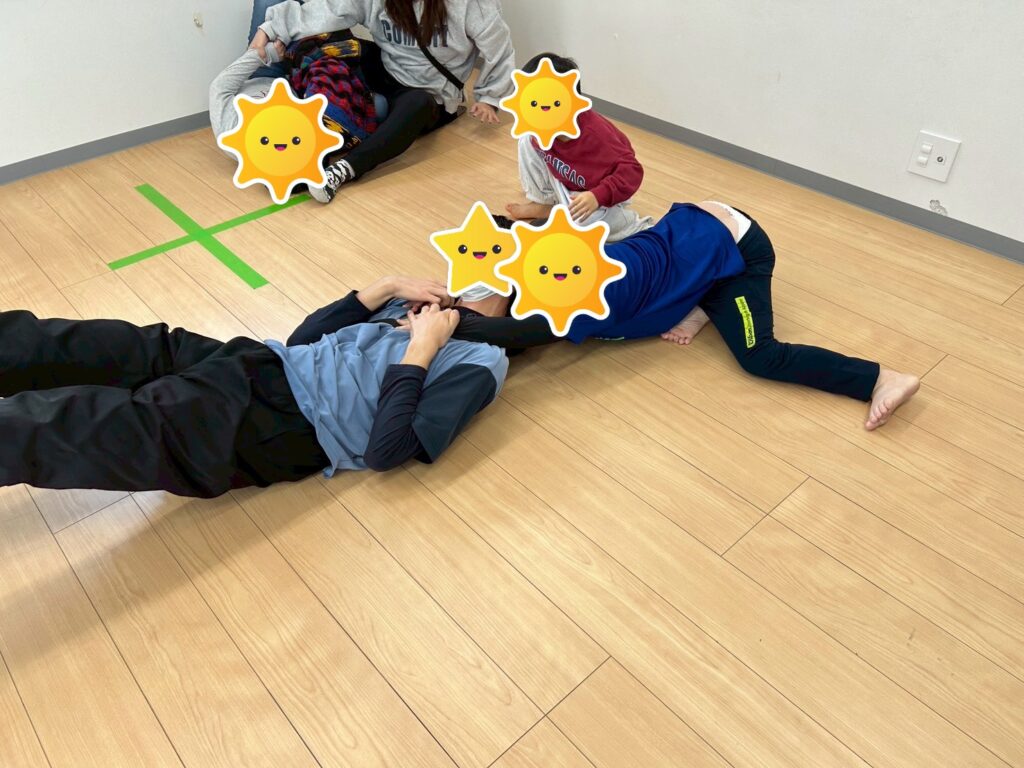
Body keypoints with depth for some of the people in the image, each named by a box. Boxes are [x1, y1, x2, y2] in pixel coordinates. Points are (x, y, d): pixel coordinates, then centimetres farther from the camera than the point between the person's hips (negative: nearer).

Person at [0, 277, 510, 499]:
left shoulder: (481, 361, -3)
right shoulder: (415, 308, 19)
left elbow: (388, 448, -17)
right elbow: (306, 336, 18)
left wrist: (422, 346, -11)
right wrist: (389, 288, 10)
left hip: (287, 427, -7)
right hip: (270, 367, 7)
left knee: (123, 429, -24)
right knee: (122, 350, -12)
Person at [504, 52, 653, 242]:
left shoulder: (595, 133, -36)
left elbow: (631, 171, -35)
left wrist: (597, 196, -47)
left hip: (600, 191, -5)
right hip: (566, 183, 6)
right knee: (527, 140, -8)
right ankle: (543, 202, 2)